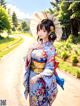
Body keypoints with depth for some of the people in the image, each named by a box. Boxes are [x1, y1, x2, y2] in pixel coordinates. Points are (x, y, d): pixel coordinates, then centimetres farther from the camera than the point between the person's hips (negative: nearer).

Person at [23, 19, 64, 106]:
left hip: (42, 79, -5)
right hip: (32, 75, 5)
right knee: (33, 98, 20)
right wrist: (31, 49, -14)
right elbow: (28, 59, 0)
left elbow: (50, 68, -16)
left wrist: (37, 76, -19)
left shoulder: (50, 48, -17)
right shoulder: (36, 44, -1)